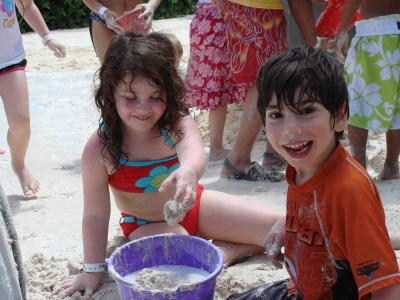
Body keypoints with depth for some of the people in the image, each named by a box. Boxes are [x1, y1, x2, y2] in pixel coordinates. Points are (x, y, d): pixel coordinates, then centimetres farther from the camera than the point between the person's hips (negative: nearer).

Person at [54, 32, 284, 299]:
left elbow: (194, 152, -43)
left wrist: (188, 172, -67)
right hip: (149, 225, -2)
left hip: (194, 206, 2)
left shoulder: (178, 123, -21)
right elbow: (96, 214, -16)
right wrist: (93, 270, -12)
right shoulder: (101, 148, -23)